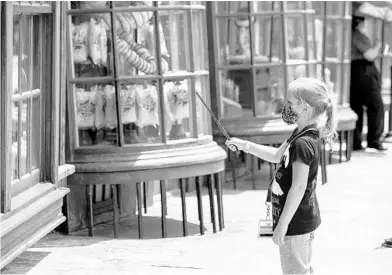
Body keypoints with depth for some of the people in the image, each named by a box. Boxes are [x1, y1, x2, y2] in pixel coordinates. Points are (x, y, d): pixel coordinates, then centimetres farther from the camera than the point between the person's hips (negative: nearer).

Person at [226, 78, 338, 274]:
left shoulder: (303, 143, -25)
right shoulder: (302, 134, 6)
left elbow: (298, 188, -26)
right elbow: (277, 156, 22)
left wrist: (282, 224, -23)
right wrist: (245, 146, 15)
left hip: (295, 222, -10)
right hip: (305, 220, 10)